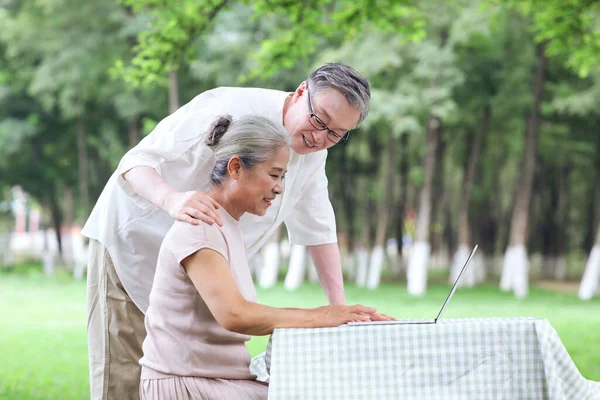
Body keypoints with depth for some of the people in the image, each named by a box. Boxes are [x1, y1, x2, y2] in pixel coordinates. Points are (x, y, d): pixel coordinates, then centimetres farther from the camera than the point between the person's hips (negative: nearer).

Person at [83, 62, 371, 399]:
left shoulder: (313, 153, -3)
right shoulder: (231, 110, -28)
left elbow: (318, 230, 7)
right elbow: (136, 163, -32)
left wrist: (339, 306, -2)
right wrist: (173, 200, -54)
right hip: (134, 243, -7)